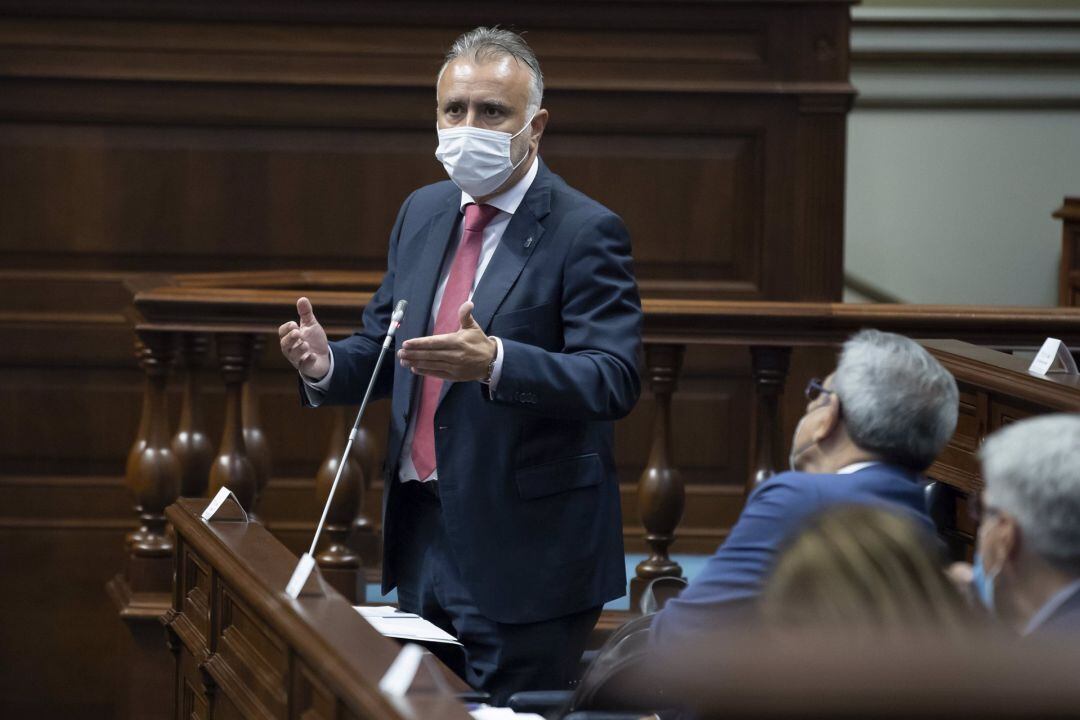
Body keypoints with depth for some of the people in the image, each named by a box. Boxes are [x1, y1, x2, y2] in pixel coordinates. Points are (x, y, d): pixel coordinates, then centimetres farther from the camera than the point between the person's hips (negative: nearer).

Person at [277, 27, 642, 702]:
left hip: (524, 549, -7)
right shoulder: (423, 213, 11)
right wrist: (325, 363, -8)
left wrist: (494, 362, -37)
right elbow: (383, 349, 16)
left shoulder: (585, 231, -12)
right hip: (424, 537, 7)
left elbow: (615, 379, -21)